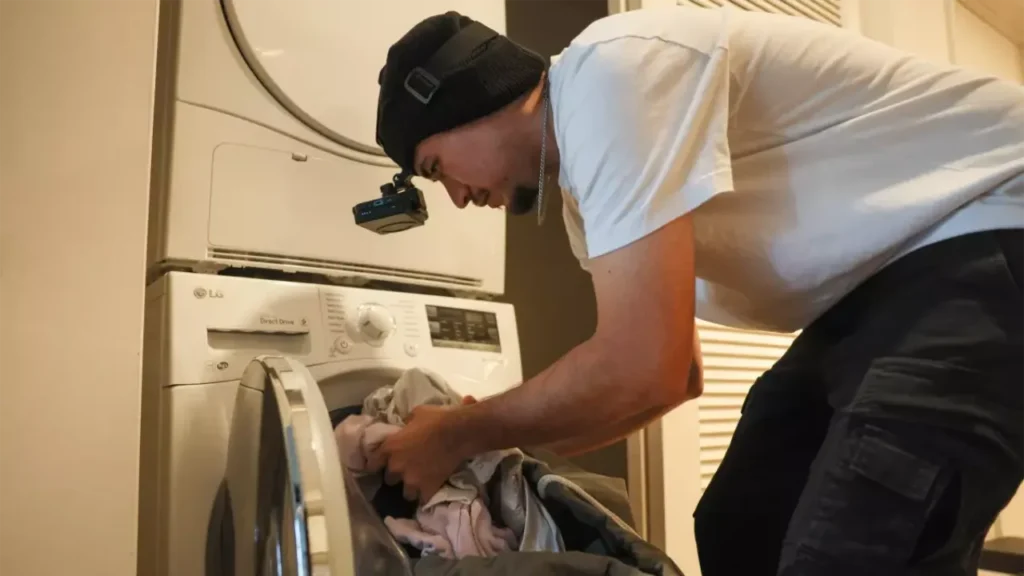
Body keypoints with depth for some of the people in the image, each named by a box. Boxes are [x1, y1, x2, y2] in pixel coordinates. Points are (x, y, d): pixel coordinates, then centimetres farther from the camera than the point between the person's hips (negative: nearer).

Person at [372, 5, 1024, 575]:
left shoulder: (609, 72, -21)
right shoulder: (580, 173, 9)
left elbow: (639, 370, -27)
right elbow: (675, 373, 15)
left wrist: (458, 435, -10)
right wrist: (495, 446, 8)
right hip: (886, 274, 9)